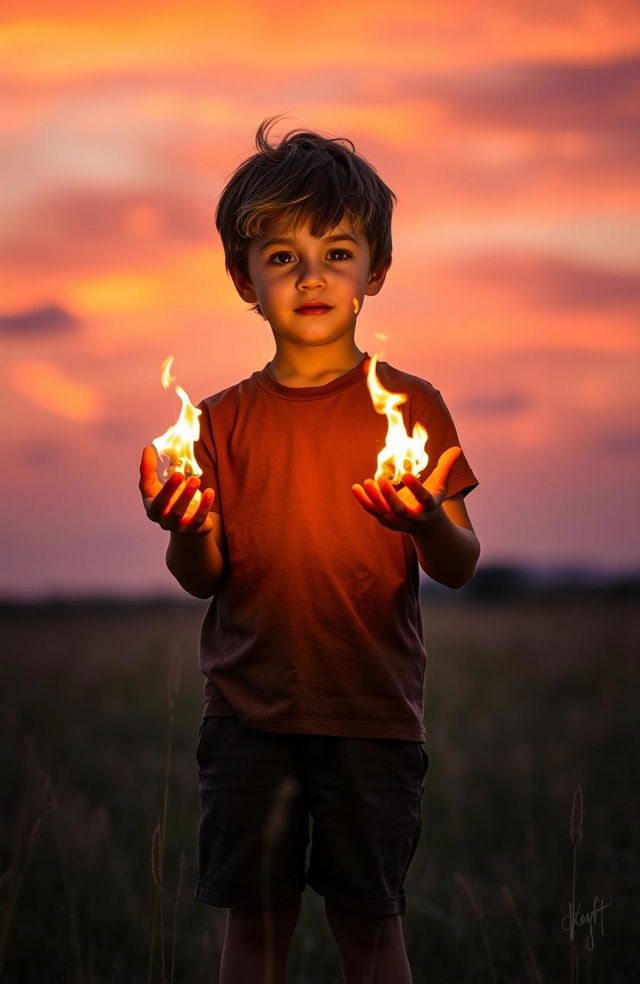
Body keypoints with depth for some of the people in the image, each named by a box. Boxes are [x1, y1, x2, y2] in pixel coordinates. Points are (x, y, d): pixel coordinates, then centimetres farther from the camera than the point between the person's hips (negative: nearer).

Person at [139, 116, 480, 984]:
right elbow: (203, 579, 3)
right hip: (250, 708, 2)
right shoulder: (226, 419, 7)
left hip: (373, 711, -2)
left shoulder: (409, 404, 1)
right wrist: (185, 531, -19)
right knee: (255, 914, 4)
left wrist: (428, 523, -25)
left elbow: (460, 568, -2)